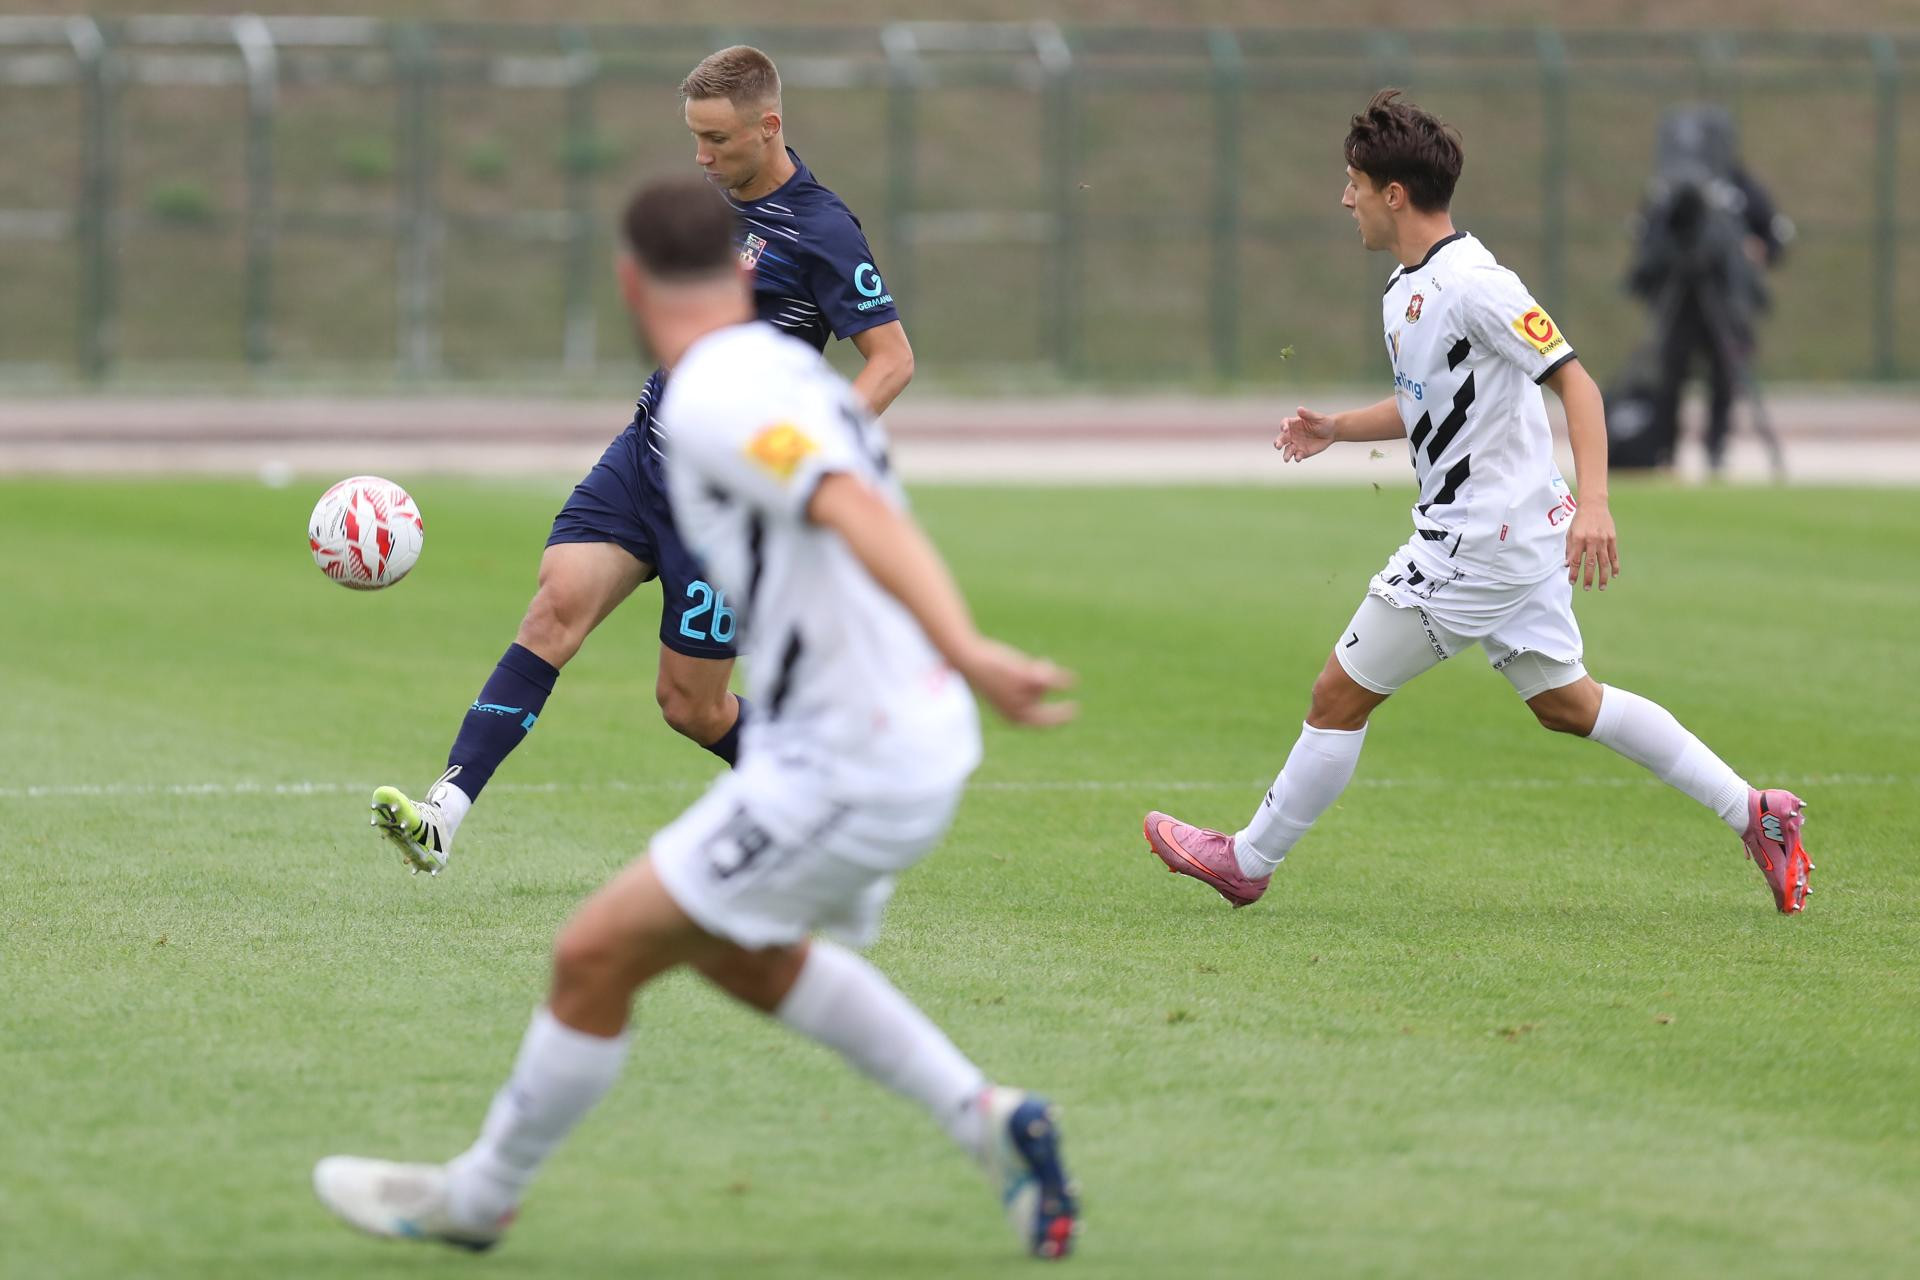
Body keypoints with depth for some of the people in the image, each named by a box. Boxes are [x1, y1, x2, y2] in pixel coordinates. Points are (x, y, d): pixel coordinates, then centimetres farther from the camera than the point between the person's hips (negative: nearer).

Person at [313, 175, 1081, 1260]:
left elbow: (863, 512, -31)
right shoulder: (789, 369, 11)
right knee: (740, 950, 29)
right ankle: (989, 1121, 22)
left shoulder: (719, 398, -18)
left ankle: (476, 1199, 20)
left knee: (597, 957, 1)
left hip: (845, 766, -9)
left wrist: (966, 652, -43)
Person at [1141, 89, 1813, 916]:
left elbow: (1573, 380, -22)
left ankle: (1249, 861, 13)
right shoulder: (1406, 289, 11)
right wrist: (1336, 429, 13)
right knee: (1564, 702, 16)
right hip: (1519, 536, 10)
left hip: (1481, 542, -10)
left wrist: (1593, 503, -32)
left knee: (1340, 696, 0)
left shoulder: (1472, 284, -19)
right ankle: (1752, 812, 16)